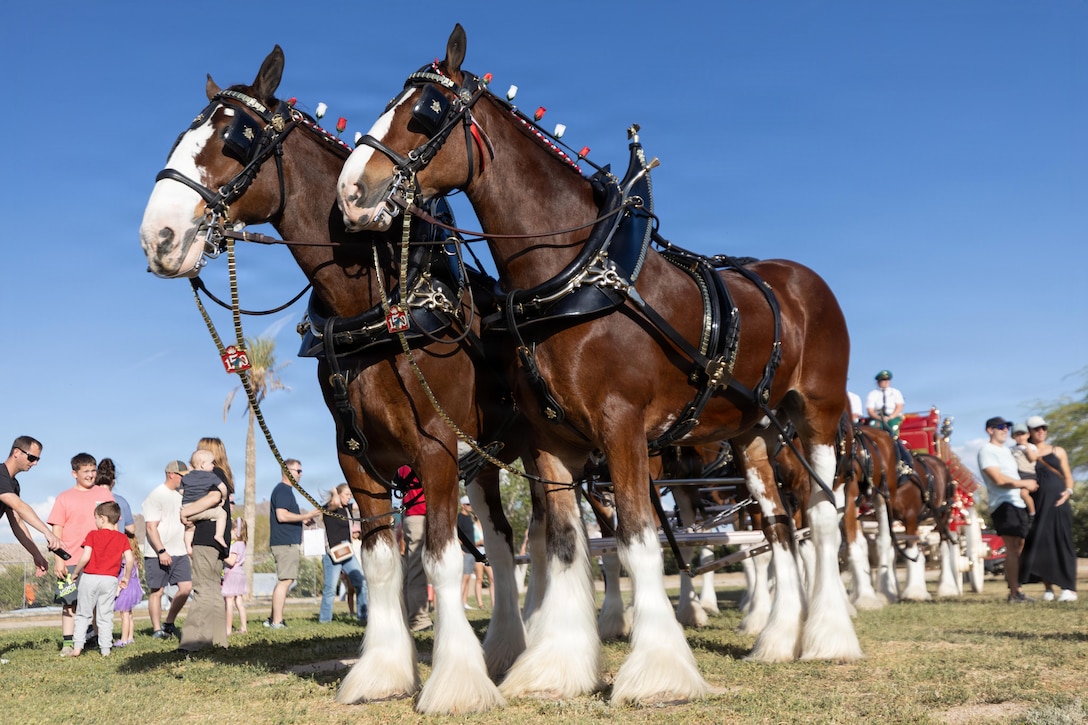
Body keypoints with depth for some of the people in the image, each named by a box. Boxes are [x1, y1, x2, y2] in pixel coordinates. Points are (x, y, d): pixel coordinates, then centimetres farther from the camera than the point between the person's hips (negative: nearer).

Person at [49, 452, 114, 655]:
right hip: (72, 560, -1)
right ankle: (68, 642, 2)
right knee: (70, 602, 0)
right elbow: (56, 530, 3)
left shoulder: (105, 494, 12)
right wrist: (58, 559, -5)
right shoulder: (65, 498, 6)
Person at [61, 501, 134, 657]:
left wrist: (75, 573, 2)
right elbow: (130, 560, -4)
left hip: (90, 578, -2)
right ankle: (105, 649, 5)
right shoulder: (122, 538, 3)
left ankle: (77, 647, 4)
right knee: (105, 616, 8)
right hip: (110, 580, 2)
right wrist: (126, 577, 10)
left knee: (83, 615, 8)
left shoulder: (93, 535, -3)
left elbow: (85, 557, -12)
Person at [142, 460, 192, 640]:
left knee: (186, 586, 0)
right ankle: (157, 630, 9)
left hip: (179, 551, 7)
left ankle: (168, 624, 14)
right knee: (156, 591, 1)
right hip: (157, 554, -7)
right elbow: (151, 527, -15)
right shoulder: (156, 496, -9)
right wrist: (161, 551, -20)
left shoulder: (180, 495, 15)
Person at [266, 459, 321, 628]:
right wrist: (305, 516, -18)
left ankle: (273, 619, 18)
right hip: (285, 542, -11)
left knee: (284, 581, 14)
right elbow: (282, 515, -22)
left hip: (287, 542, 11)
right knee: (285, 581, -10)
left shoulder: (286, 490, 21)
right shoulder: (282, 490, -12)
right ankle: (277, 621, -10)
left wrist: (303, 519, 19)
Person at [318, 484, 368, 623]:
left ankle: (363, 614, 9)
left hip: (347, 553, 7)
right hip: (333, 553, -7)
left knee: (362, 583, 2)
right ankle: (324, 619, 4)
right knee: (330, 588, -5)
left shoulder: (348, 508, 13)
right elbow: (335, 503, -32)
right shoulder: (329, 508, -9)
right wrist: (334, 493, -18)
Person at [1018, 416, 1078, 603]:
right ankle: (1048, 588, 6)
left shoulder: (1058, 452, 12)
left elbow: (1067, 475, 10)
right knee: (1040, 544, -1)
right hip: (1038, 505, 0)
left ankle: (1068, 588, -4)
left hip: (1058, 503, 0)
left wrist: (1068, 491, -6)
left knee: (1062, 543, -4)